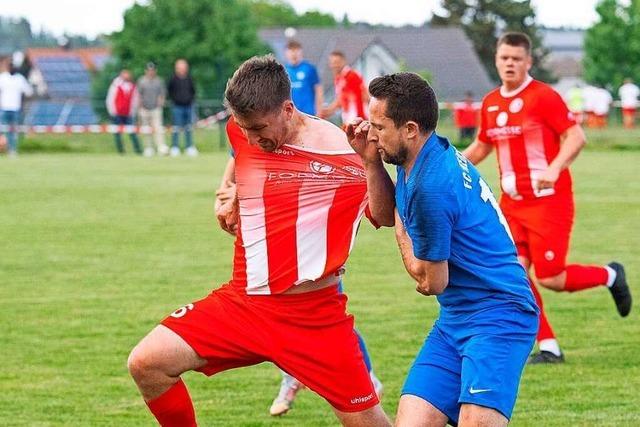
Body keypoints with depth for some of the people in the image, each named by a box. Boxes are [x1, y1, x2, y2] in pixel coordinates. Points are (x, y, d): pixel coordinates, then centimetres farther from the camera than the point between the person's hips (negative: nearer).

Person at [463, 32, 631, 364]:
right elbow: (481, 147, 24)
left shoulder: (543, 97, -11)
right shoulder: (490, 103, 10)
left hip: (548, 201, -6)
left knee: (550, 278, -8)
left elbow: (576, 136, -15)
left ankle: (610, 275, 21)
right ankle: (549, 347, 5)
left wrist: (554, 168, -30)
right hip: (512, 203, 7)